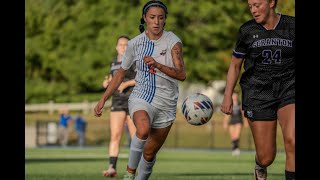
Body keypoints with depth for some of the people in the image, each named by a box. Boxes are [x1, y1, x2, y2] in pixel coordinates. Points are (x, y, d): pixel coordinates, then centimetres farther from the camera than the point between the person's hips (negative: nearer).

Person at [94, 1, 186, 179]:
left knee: (150, 153, 6)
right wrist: (103, 99, 9)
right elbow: (121, 73, 11)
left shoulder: (173, 41, -8)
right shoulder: (135, 43, -1)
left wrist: (158, 65, -34)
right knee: (143, 130, -33)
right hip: (141, 99, 0)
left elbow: (181, 74, -19)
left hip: (166, 104, 1)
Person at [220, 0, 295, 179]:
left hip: (289, 90, -1)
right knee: (266, 157, 1)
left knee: (292, 141, -28)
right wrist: (228, 96, 6)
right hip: (258, 94, 1)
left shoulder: (292, 26, -3)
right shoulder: (247, 31, 0)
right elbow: (235, 65, 11)